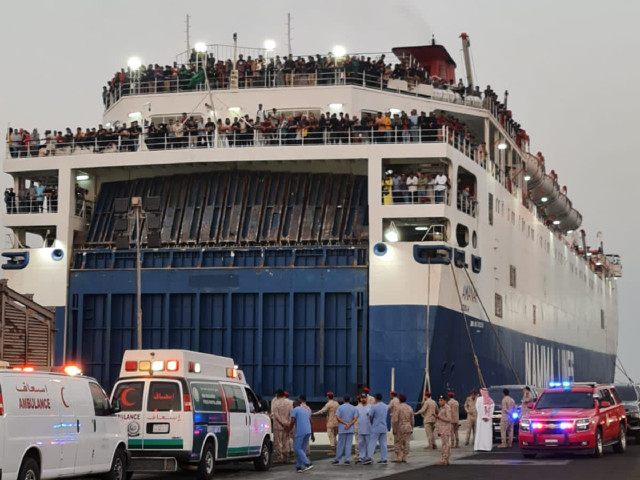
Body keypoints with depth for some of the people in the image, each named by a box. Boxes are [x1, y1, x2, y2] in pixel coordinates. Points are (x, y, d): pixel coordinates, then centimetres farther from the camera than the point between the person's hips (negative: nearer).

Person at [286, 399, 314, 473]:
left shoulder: (294, 410, 0)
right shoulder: (306, 411, 21)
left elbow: (292, 422, -11)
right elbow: (311, 423, 21)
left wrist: (289, 429, 4)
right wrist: (312, 435, 24)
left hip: (300, 432, -7)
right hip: (308, 432, 7)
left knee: (297, 448, -3)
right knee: (302, 449, 12)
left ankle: (308, 463, -15)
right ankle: (299, 466, 10)